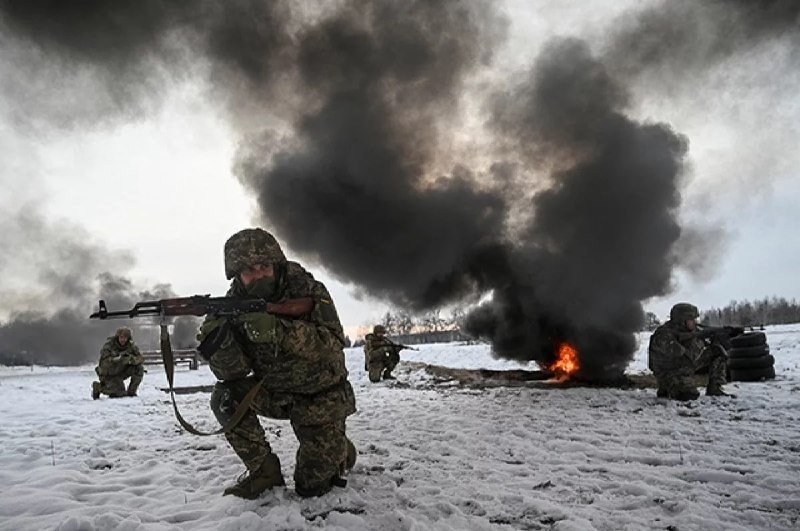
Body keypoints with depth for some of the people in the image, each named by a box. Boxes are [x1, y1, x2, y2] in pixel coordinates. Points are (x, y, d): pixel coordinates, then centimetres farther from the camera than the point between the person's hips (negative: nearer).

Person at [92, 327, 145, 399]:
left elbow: (141, 358, -14)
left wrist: (131, 359, -35)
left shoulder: (131, 345, -7)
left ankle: (131, 392, -6)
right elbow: (103, 363, -27)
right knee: (121, 394, -22)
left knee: (139, 367, -20)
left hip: (121, 372, 5)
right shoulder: (109, 345, -19)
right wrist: (118, 359, -42)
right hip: (109, 374, -4)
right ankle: (98, 387, 5)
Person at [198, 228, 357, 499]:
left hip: (321, 395, -3)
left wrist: (277, 330, -46)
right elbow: (232, 371, -15)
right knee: (226, 397, -23)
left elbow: (332, 345, -32)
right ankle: (264, 471, -2)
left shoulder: (308, 290, -19)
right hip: (276, 392, 4)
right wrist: (217, 339, -37)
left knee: (312, 486, -6)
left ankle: (341, 449, 28)